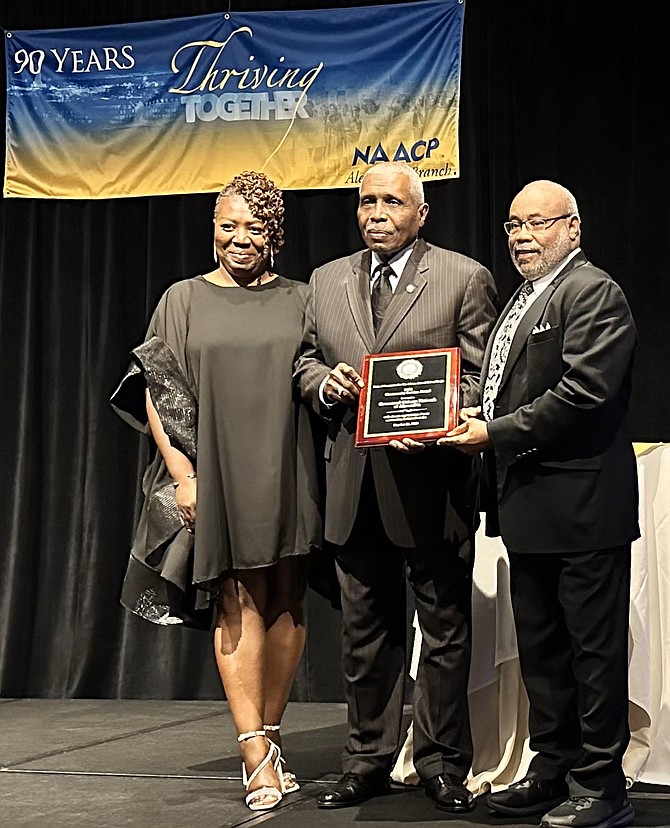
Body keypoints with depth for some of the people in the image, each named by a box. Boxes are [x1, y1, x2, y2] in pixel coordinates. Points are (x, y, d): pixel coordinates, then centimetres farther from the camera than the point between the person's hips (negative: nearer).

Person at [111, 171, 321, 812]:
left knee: (284, 603, 4)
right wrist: (181, 472, -6)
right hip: (216, 475, -2)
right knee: (240, 605, -3)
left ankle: (266, 740, 15)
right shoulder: (184, 301, 5)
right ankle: (257, 753, -4)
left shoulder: (299, 301, 8)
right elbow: (156, 392, 2)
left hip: (287, 476, 2)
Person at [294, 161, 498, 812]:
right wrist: (323, 383, -2)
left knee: (444, 629, 4)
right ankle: (368, 760, 23)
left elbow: (478, 376, -4)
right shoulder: (326, 281, 14)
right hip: (353, 484, 4)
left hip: (431, 480, -4)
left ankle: (443, 764, 16)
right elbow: (305, 361, 21)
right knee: (365, 629, 12)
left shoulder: (464, 278, -1)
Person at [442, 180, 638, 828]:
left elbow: (583, 393, -22)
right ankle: (553, 770, 26)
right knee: (540, 647, 16)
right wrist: (475, 422, 2)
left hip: (581, 506, -10)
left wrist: (497, 433, -19)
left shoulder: (592, 293, -11)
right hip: (530, 507, 10)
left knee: (594, 648, -1)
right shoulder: (525, 300, 20)